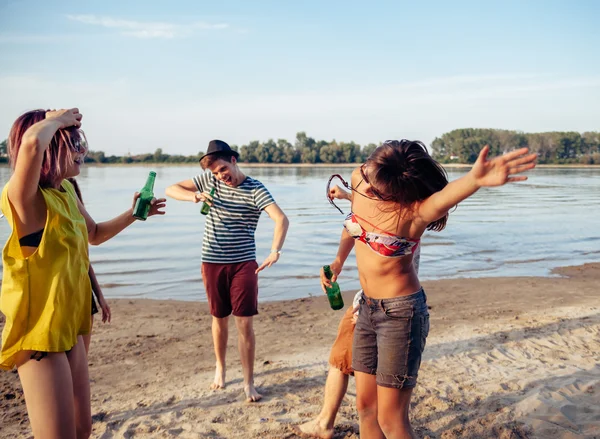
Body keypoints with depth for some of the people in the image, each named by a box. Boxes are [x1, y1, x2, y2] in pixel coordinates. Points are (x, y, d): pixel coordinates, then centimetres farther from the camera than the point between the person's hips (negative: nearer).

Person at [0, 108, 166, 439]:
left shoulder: (66, 191, 6)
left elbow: (94, 235, 25)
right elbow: (32, 142, -43)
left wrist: (132, 214, 14)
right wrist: (57, 118, -23)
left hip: (68, 327, 9)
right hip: (38, 334, -9)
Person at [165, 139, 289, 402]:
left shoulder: (255, 189, -12)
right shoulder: (209, 180, 1)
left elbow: (281, 219, -24)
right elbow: (171, 189, 5)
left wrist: (275, 250, -40)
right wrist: (193, 196, -16)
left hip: (244, 263, -3)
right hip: (213, 263, 3)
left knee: (244, 323, -3)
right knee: (219, 319, 15)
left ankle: (249, 383, 7)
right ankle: (220, 367, 36)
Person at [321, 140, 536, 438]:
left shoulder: (415, 210, -25)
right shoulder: (358, 180, -6)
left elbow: (442, 198, -50)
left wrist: (475, 178, -70)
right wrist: (339, 260, 18)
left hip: (401, 313, -7)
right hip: (367, 308, 7)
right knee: (366, 408, 17)